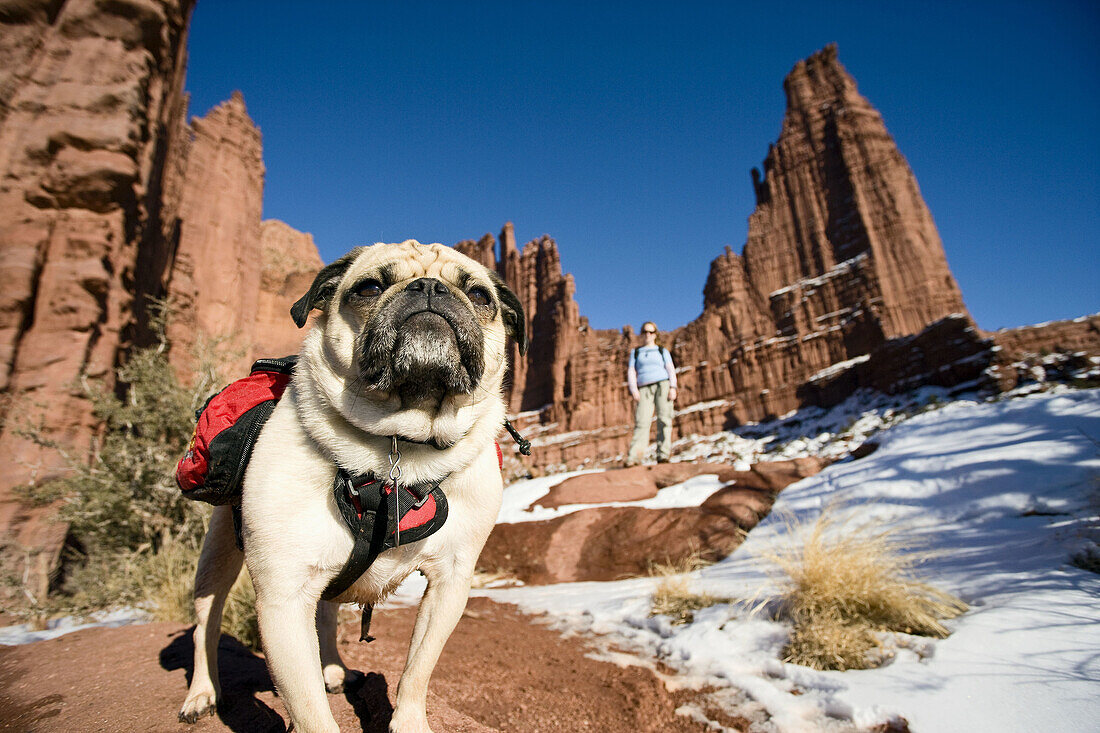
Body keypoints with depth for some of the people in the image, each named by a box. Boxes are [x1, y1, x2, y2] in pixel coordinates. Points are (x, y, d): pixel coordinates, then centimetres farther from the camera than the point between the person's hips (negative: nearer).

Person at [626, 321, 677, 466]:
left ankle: (663, 454, -16)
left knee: (664, 419, -14)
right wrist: (633, 389, -5)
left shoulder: (662, 351, 20)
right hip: (644, 388, 0)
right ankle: (633, 457, -25)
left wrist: (673, 387, -7)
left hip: (663, 385, 0)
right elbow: (631, 372, 12)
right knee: (642, 422, -15)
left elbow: (671, 370, 9)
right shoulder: (635, 352, 23)